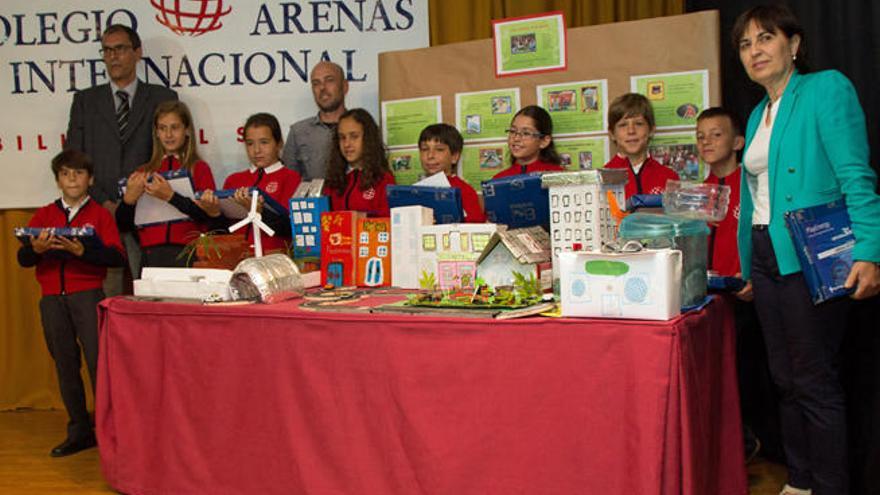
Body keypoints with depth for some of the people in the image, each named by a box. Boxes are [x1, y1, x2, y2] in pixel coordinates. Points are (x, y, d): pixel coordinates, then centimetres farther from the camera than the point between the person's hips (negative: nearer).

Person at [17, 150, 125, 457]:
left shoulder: (100, 214, 4)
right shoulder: (44, 215, 13)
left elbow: (117, 257, -9)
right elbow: (22, 259, 5)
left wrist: (83, 251, -24)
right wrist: (36, 249, -17)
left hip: (88, 295, -4)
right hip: (52, 299, 4)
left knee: (98, 360, -10)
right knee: (65, 365, 8)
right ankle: (79, 432, 18)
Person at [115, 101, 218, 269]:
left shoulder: (199, 169, 6)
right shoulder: (142, 174, 16)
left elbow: (208, 214, -8)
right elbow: (123, 226, 13)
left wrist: (171, 196, -16)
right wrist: (129, 199, -5)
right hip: (151, 254, 3)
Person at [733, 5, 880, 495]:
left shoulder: (827, 88, -7)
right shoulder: (759, 114, 16)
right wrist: (750, 267, 16)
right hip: (766, 255, 8)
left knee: (815, 381, -3)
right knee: (786, 379, 14)